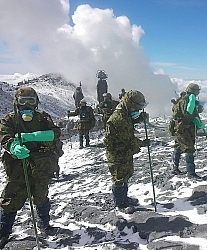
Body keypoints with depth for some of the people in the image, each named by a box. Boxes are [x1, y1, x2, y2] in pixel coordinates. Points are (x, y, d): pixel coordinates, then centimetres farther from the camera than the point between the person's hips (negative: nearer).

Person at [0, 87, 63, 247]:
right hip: (18, 166, -1)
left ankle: (44, 224, 39)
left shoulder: (43, 118, 5)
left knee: (41, 196, 16)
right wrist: (14, 148, -37)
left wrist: (32, 136, -25)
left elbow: (55, 132, -12)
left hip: (42, 166, 1)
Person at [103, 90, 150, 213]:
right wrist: (142, 143, -14)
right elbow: (128, 138, -27)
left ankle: (124, 197, 41)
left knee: (127, 175, 23)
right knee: (119, 179, 5)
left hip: (126, 153, 10)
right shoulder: (118, 119, -29)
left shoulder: (126, 115, 5)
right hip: (118, 155, -10)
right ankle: (120, 204, 21)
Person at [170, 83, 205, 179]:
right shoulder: (184, 101, -16)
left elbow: (194, 114, 18)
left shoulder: (190, 100, 16)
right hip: (183, 130, -10)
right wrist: (192, 102, -26)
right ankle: (190, 172, -7)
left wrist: (199, 124, 7)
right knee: (189, 149, -10)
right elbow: (187, 114, -26)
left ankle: (175, 168, 27)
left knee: (178, 148, 16)